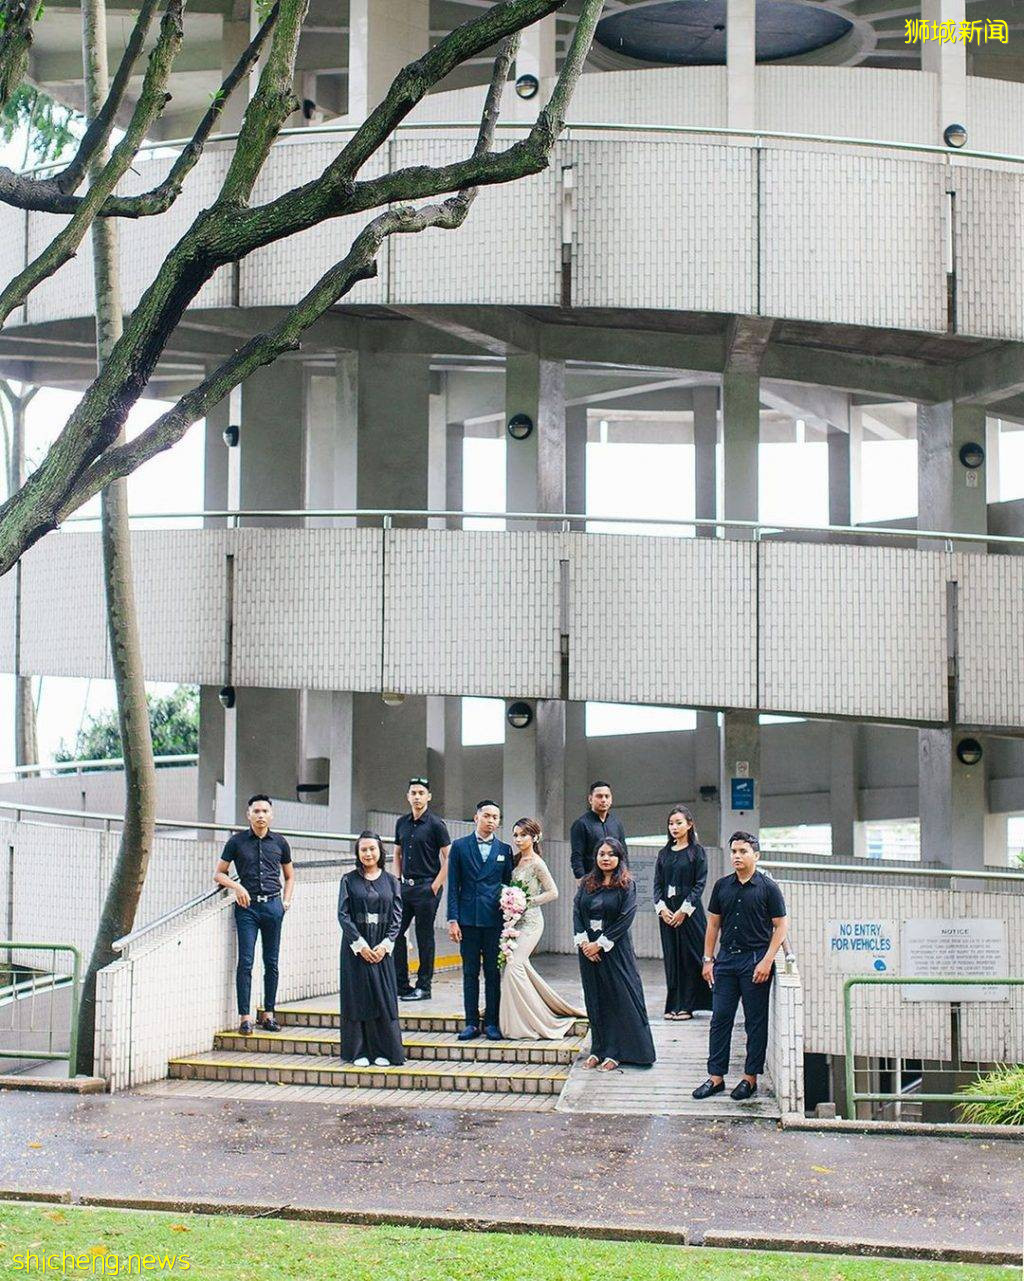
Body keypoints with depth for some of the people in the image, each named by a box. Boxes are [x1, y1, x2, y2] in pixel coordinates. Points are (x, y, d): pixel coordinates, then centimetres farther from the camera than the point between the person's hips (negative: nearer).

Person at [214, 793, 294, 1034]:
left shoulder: (279, 842, 9)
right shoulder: (237, 841, 3)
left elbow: (289, 875, 21)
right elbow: (219, 874, 7)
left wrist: (287, 899, 7)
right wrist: (236, 886, -11)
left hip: (273, 905, 2)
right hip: (247, 906, -2)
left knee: (272, 962, 6)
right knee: (245, 962, -6)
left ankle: (268, 1014, 13)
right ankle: (245, 1016, -6)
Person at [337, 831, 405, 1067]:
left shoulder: (391, 881, 7)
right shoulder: (349, 880, 2)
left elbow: (397, 916, 3)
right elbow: (343, 914, -4)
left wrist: (385, 944, -10)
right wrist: (360, 944, -13)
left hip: (382, 948, 1)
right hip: (356, 947, -1)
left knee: (384, 997, 0)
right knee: (357, 996, -1)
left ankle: (383, 1051, 7)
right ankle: (359, 1052, 6)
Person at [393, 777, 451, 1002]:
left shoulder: (435, 824, -7)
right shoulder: (402, 823, 11)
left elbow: (449, 857, -8)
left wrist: (436, 886, -12)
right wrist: (397, 880, 9)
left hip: (427, 888, -6)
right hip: (405, 886, 6)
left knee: (424, 937, 0)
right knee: (395, 932, 4)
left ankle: (423, 987, 8)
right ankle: (401, 985, 12)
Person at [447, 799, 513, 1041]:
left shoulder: (504, 850, 8)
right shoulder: (460, 846, 4)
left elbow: (508, 885, 10)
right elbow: (453, 886, 2)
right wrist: (453, 919, -5)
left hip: (495, 919, 1)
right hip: (468, 919, -1)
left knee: (493, 972, 2)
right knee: (470, 972, 4)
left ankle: (491, 1022, 9)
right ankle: (471, 1023, 9)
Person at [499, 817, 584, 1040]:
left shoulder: (537, 864, -11)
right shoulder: (515, 860, 11)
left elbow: (553, 892, -10)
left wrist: (528, 901, -13)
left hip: (530, 920, -8)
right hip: (515, 920, 8)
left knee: (513, 966, -14)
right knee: (520, 966, 9)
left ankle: (521, 1024, -8)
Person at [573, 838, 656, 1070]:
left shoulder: (627, 885, -5)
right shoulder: (587, 883, 9)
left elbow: (625, 918, -11)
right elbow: (576, 912, 4)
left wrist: (600, 944, -14)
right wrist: (583, 941, -10)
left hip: (615, 949, -4)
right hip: (589, 948, 4)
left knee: (619, 998, -3)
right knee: (594, 998, 8)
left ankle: (614, 1053, 2)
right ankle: (598, 1050, 15)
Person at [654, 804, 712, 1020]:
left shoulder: (697, 851, -1)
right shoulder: (664, 853, 12)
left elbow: (700, 883, -7)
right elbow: (657, 883, 9)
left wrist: (684, 909, -14)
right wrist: (661, 908, -6)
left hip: (689, 911, -4)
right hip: (667, 912, 4)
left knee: (689, 956, -4)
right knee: (671, 958, 5)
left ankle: (686, 1005, -1)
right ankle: (673, 1005, 9)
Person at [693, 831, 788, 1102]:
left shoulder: (767, 888, -4)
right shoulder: (722, 886, 9)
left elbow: (780, 927, -4)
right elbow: (713, 924, 14)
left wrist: (767, 961, -13)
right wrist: (708, 960, 7)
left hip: (755, 960, -4)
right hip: (726, 958, 4)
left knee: (755, 1021, 2)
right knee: (720, 1018, 3)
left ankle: (750, 1078, 10)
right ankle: (716, 1077, 8)